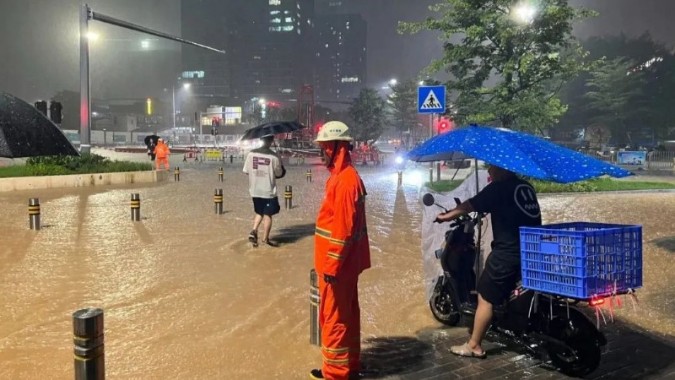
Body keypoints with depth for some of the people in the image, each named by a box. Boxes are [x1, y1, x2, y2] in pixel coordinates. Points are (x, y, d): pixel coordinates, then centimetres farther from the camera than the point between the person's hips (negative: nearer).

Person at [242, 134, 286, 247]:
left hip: (254, 190, 4)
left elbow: (246, 171, 1)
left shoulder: (251, 154, -5)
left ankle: (254, 231, 4)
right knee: (268, 214, 9)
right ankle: (265, 238, 16)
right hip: (268, 191, -4)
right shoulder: (274, 157, -14)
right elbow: (279, 174, -6)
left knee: (259, 212, 22)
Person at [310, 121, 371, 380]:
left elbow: (344, 228, -23)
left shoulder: (345, 180, -20)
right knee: (346, 314, 17)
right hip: (344, 262, 10)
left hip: (337, 264, -10)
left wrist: (331, 266, -20)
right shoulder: (343, 176, 12)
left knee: (334, 316, 0)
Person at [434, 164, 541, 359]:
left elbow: (469, 206, -3)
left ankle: (474, 346, 6)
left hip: (508, 253, -8)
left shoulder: (499, 188, -8)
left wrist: (446, 216, 12)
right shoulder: (526, 187, 14)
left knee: (485, 298, 1)